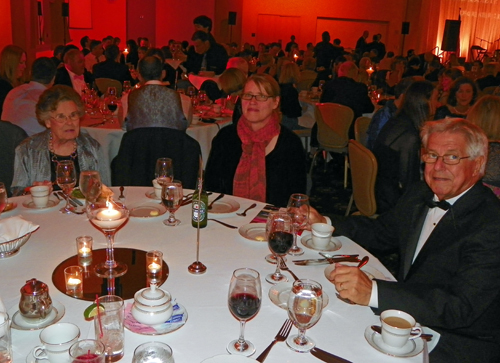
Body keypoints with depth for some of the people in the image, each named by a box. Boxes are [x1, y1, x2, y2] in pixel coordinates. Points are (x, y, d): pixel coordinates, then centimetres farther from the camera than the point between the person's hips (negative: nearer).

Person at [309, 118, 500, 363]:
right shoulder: (420, 194, 2)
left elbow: (462, 308, -31)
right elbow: (381, 231, 18)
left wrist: (373, 292, -40)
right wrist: (324, 223, 2)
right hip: (408, 316, 7)